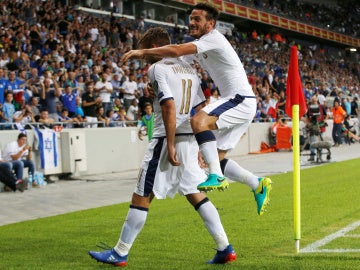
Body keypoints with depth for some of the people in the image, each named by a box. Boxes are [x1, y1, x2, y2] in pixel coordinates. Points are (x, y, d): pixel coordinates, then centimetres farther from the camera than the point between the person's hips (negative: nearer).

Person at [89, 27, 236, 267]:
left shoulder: (157, 68, -7)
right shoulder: (188, 68, 17)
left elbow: (170, 106, -19)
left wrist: (170, 145, -19)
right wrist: (197, 148, 19)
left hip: (168, 140, -8)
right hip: (190, 139, 8)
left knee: (142, 197, 0)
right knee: (196, 195, 14)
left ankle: (120, 253, 7)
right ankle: (225, 248, 11)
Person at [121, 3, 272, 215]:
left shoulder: (213, 38, -13)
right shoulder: (202, 46, 18)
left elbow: (176, 51, -24)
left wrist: (143, 52, -18)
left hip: (241, 100, -10)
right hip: (236, 102, 10)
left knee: (199, 121, -33)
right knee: (217, 159, 7)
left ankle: (216, 176, -37)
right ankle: (259, 185, 21)